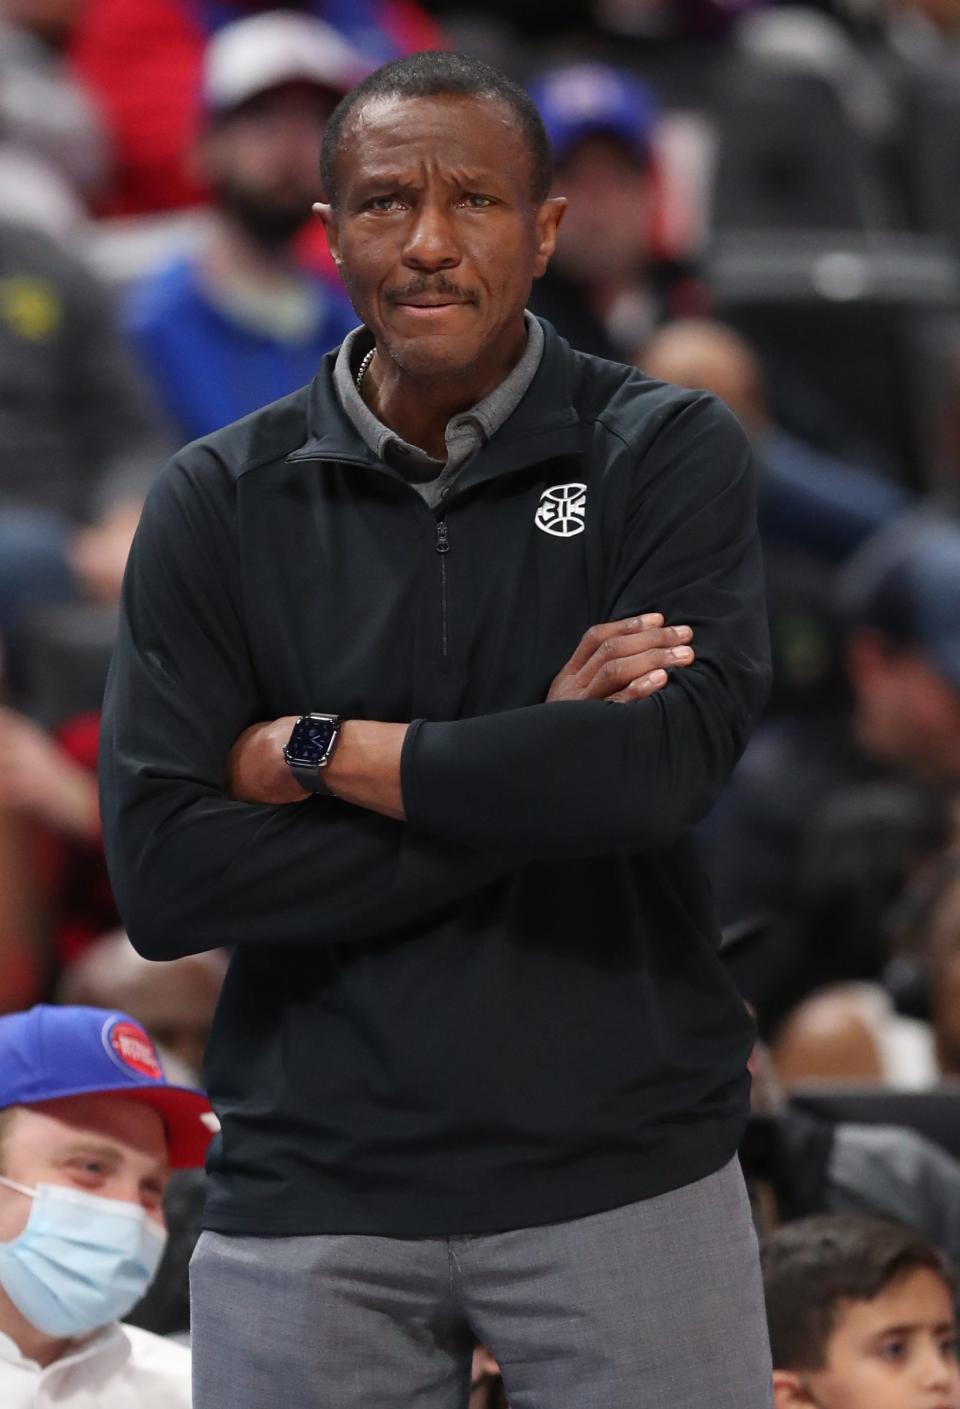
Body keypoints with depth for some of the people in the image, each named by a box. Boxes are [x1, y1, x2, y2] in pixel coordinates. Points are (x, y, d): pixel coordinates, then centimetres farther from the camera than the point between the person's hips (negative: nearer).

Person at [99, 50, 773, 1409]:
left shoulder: (670, 455, -1)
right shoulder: (221, 503, 2)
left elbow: (662, 767, -18)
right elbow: (162, 873, -9)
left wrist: (314, 753, -10)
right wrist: (537, 779, -12)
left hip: (626, 1178, -1)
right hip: (311, 1199, 1)